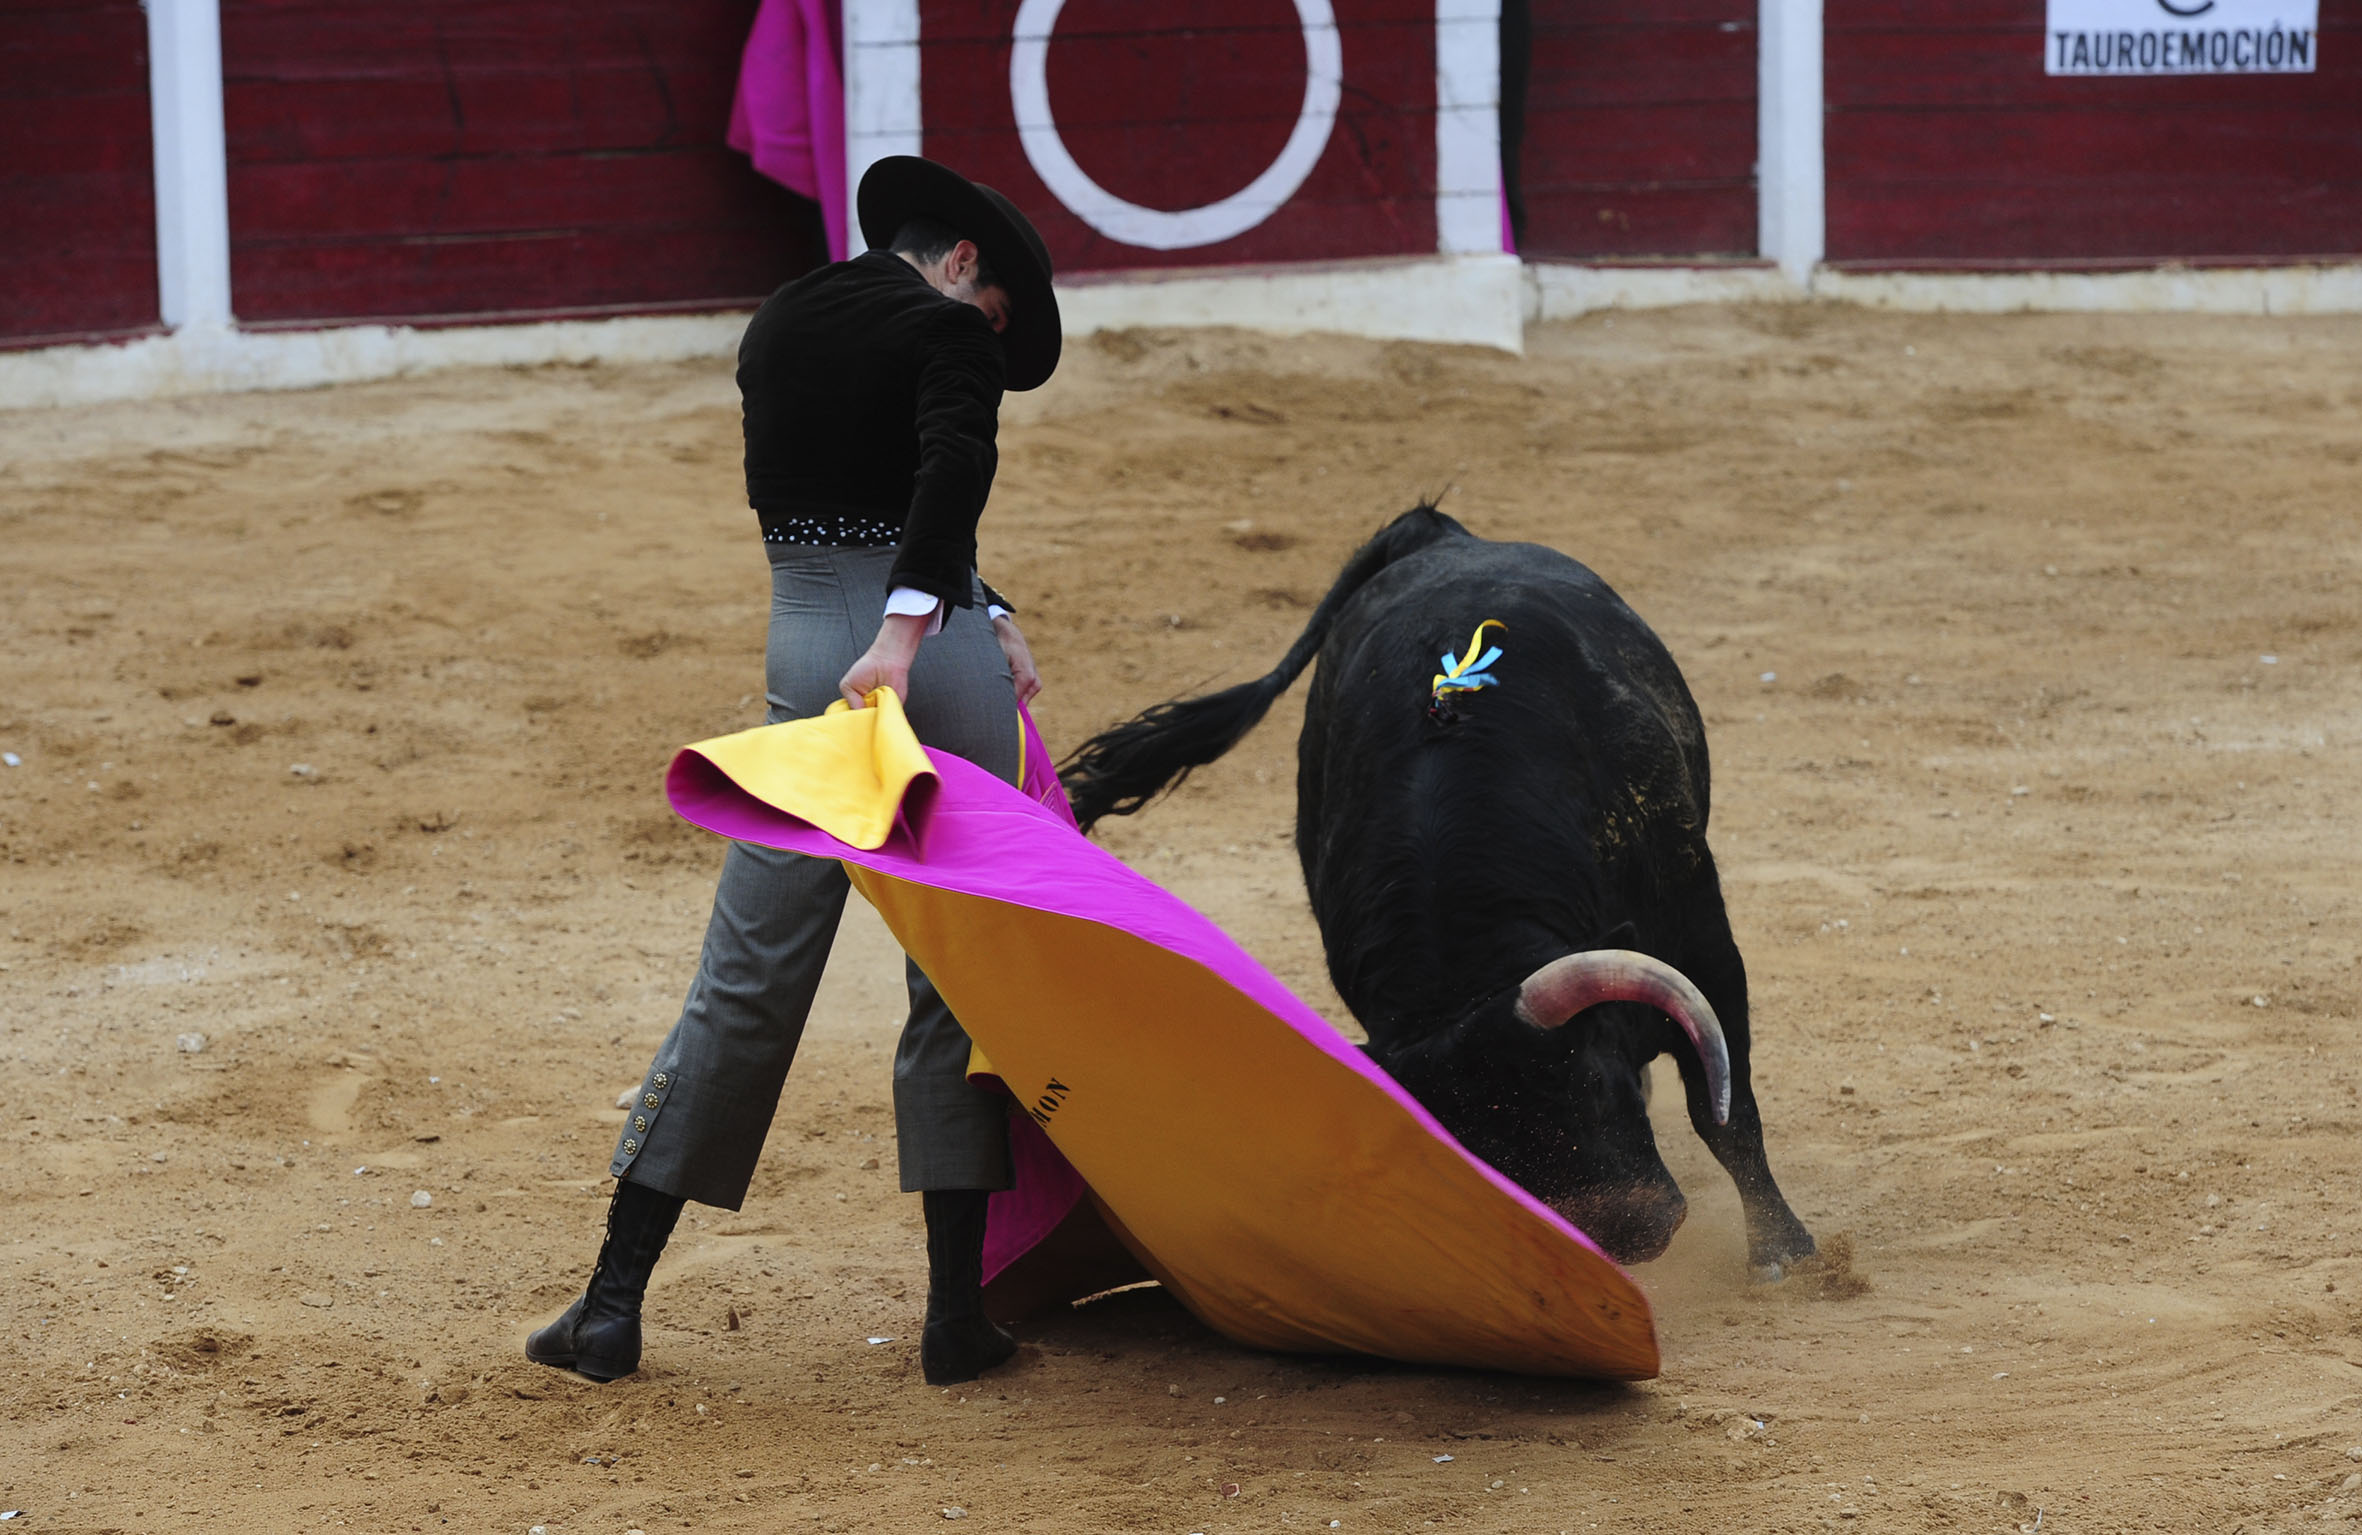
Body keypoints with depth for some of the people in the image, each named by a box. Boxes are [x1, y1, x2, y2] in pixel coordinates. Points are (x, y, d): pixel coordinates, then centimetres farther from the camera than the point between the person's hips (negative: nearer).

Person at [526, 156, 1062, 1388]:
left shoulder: (777, 327, 17)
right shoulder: (945, 328, -3)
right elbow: (953, 468, -23)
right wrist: (909, 635, -29)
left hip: (807, 657, 4)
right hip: (931, 647, -4)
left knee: (748, 981, 6)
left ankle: (614, 1301, 4)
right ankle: (958, 1316, 6)